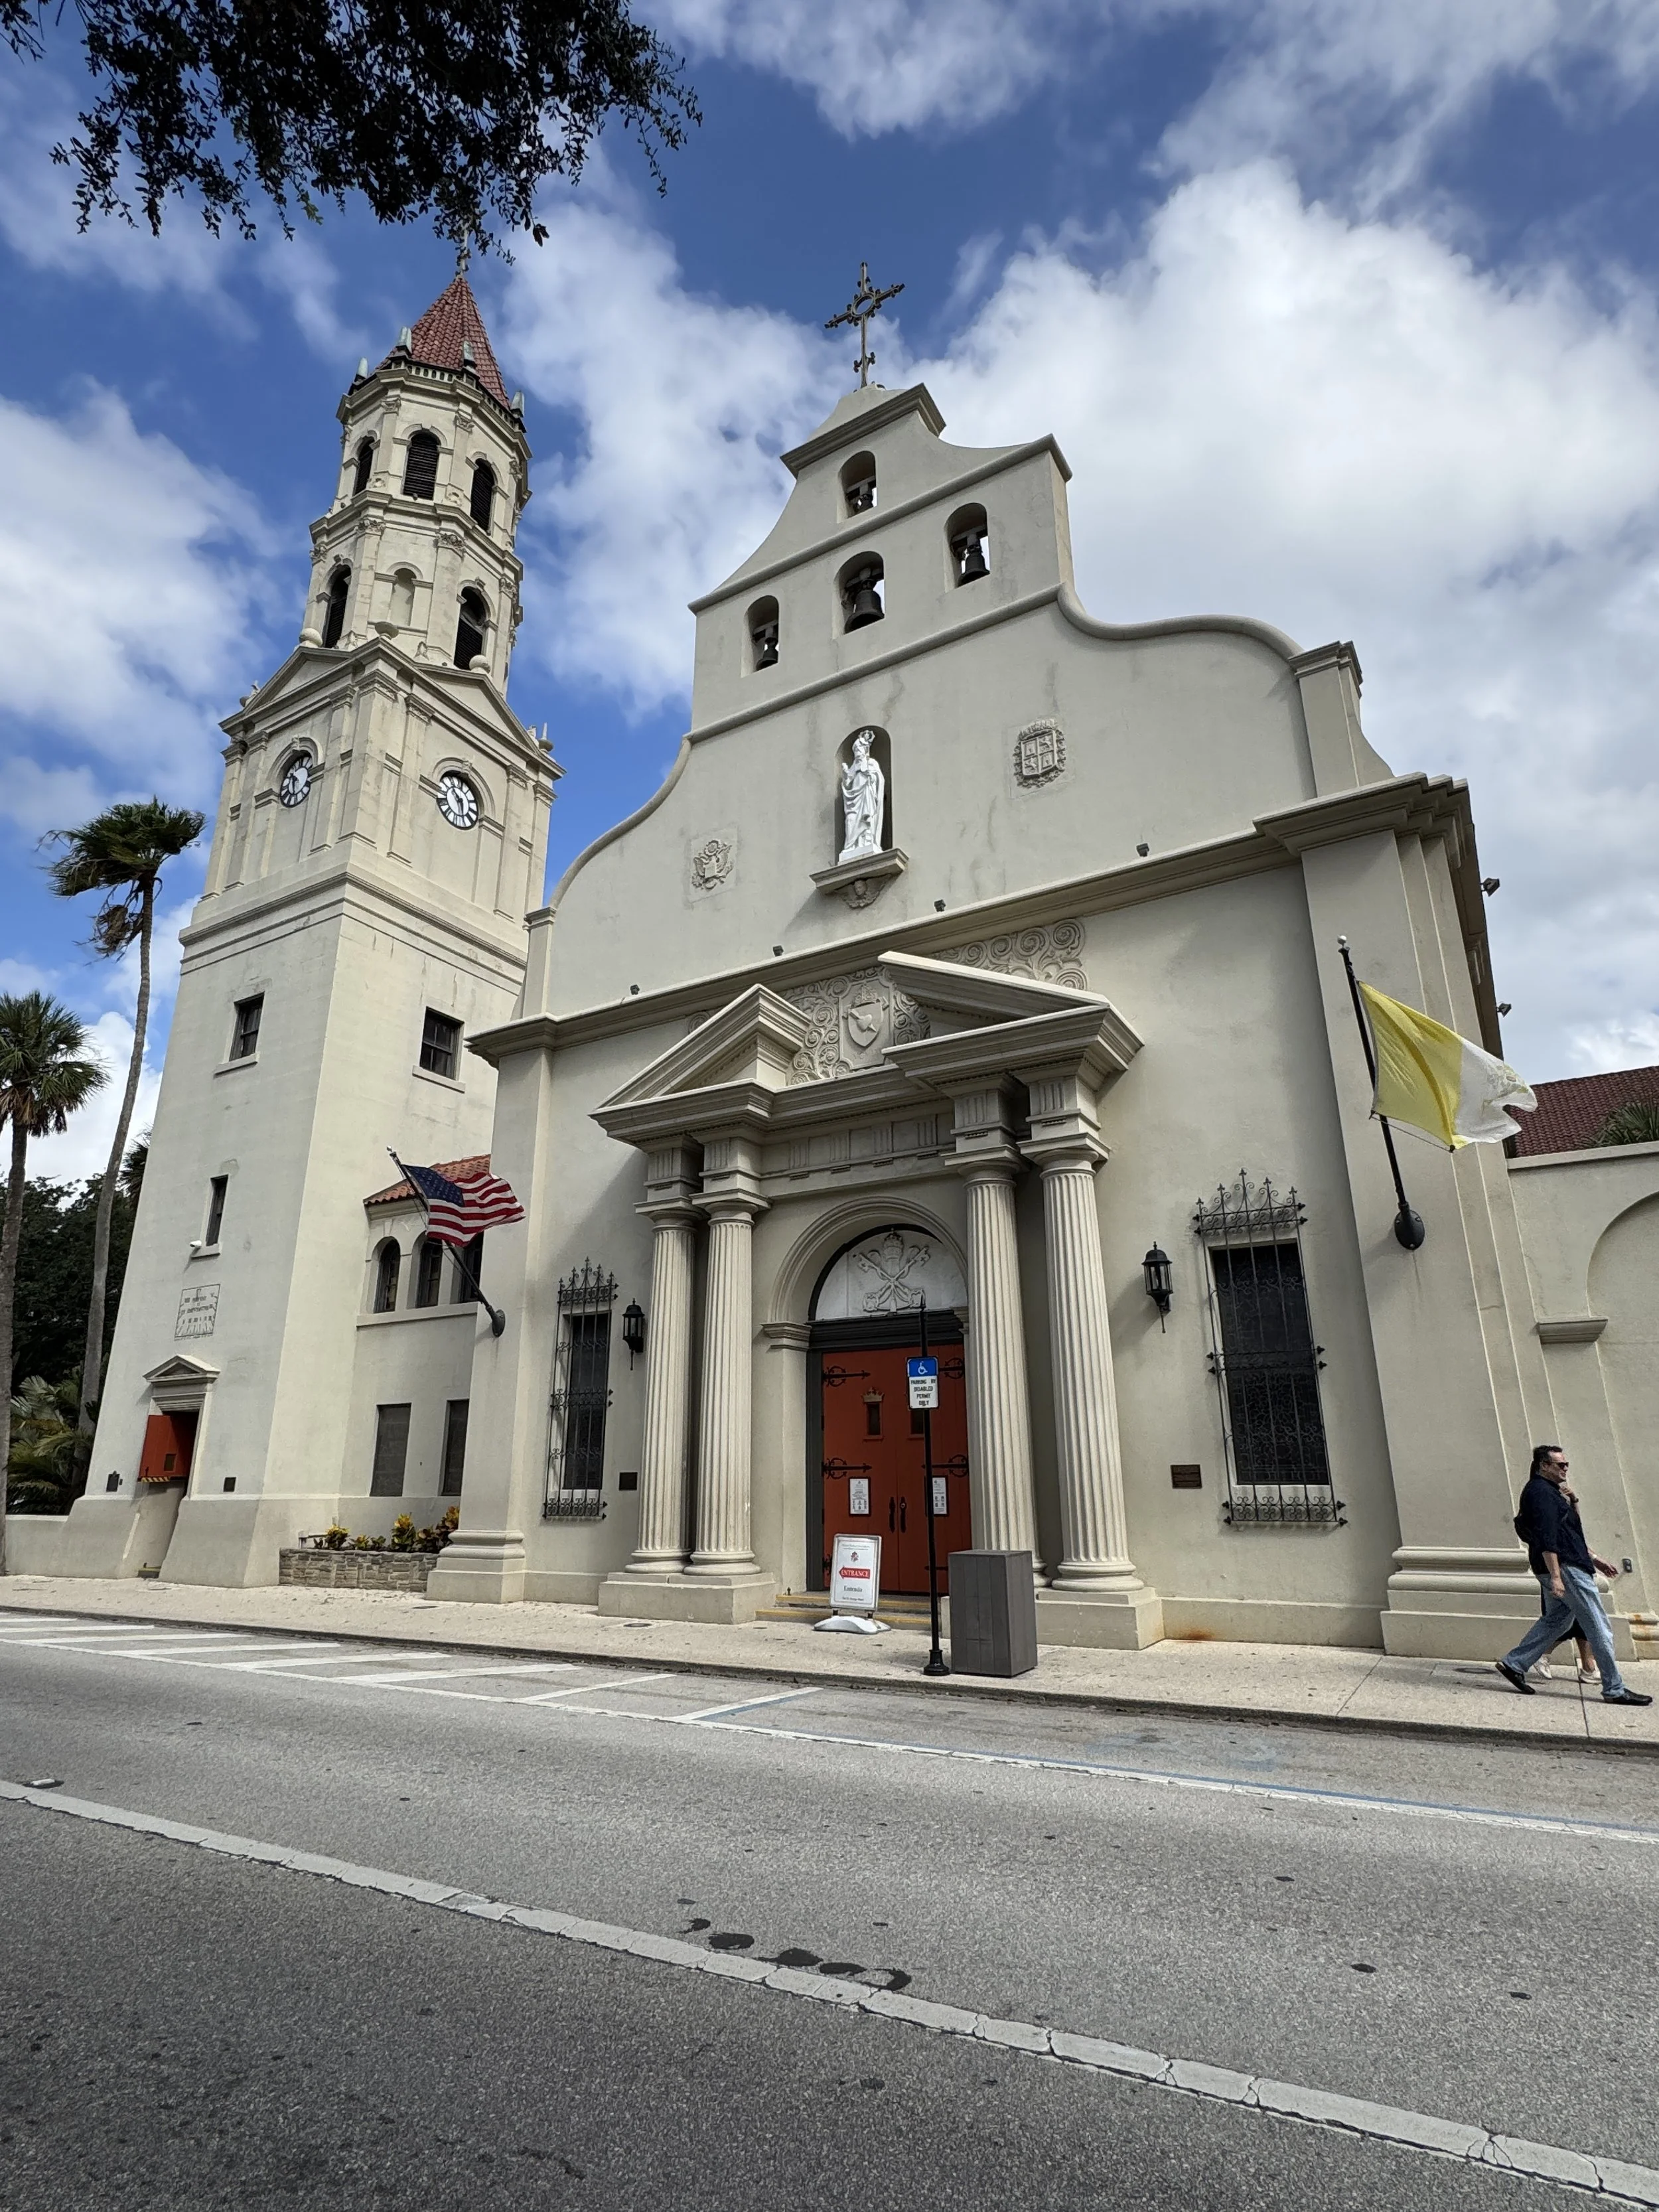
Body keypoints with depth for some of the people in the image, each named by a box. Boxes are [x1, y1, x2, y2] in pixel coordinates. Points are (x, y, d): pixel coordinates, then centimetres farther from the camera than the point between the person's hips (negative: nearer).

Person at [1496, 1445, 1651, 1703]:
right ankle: (1614, 1690, 5)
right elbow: (1547, 1539, -23)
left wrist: (1594, 1558, 27)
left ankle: (1513, 1663, 14)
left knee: (1555, 1620, 15)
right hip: (1564, 1568, -11)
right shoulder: (1541, 1493, -16)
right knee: (1599, 1628, -2)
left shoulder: (1549, 1491, 20)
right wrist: (1555, 1576, -26)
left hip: (1561, 1568, 11)